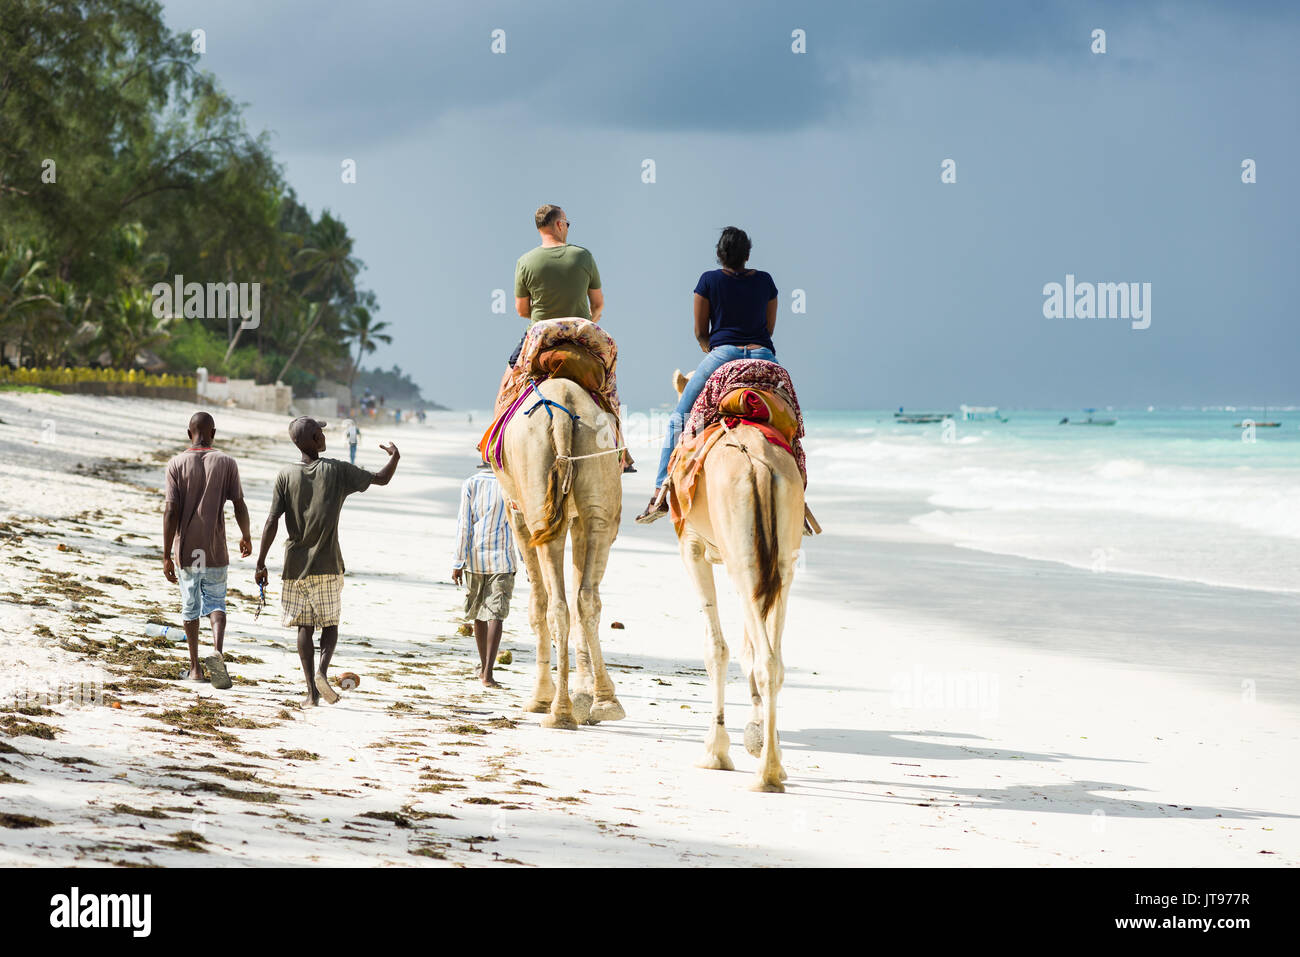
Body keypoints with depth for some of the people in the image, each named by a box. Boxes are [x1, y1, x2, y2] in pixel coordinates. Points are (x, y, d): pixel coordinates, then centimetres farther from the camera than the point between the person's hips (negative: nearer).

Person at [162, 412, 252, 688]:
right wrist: (246, 536, 17)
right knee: (216, 603, 5)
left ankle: (195, 668, 16)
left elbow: (170, 511, -10)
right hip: (215, 551, 0)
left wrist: (167, 556, -7)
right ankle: (217, 651, -22)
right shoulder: (226, 463, -3)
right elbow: (239, 506, -2)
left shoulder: (177, 464, -5)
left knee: (190, 607, 13)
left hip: (186, 550, 0)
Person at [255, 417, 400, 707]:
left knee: (304, 626, 7)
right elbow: (381, 478, 4)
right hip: (327, 564, -1)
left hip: (296, 564, 1)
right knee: (330, 623, 13)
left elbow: (272, 522, -8)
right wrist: (394, 456, 23)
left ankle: (312, 692, 0)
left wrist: (261, 563, -3)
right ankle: (322, 671, -13)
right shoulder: (338, 471, -5)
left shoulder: (286, 476, -4)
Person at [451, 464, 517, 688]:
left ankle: (483, 667, 28)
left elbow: (464, 524, -4)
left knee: (479, 613, 16)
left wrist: (459, 562, -2)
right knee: (495, 614, -6)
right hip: (502, 559, -2)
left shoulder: (471, 484, 0)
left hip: (475, 558, 2)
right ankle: (487, 673, -18)